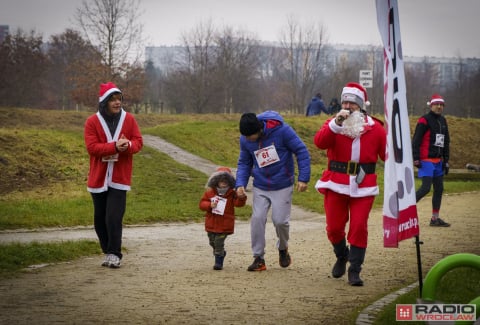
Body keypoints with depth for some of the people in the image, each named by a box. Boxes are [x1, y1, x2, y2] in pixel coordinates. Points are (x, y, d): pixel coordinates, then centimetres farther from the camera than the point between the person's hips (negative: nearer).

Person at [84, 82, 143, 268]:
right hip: (98, 177, 1)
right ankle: (107, 251, 22)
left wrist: (128, 145, -22)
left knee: (114, 217, -11)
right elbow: (91, 147, -12)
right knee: (100, 218, 8)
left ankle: (114, 254, -4)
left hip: (120, 177, -1)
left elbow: (138, 142, 2)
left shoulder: (129, 119, 2)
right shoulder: (92, 122, -3)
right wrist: (115, 146, -25)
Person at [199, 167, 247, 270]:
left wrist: (241, 197, -40)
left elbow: (238, 203, -19)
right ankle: (221, 254, 43)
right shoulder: (209, 192, 1)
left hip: (224, 225, -4)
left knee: (219, 242, -9)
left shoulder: (232, 194, -5)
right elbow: (201, 204, 1)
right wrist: (209, 205, -18)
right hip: (211, 223, 4)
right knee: (212, 242, 17)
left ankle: (219, 261, 4)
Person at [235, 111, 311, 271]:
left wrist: (303, 178, -15)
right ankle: (258, 258, 2)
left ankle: (283, 249, 25)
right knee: (257, 219, -9)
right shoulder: (245, 140, -7)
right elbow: (244, 163, 8)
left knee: (280, 220, -6)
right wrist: (240, 183, -8)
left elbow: (302, 151, -12)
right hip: (260, 187, 3)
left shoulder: (281, 130, -20)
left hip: (283, 186, -3)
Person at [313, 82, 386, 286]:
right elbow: (319, 142, -17)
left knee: (359, 227, -7)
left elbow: (387, 154, 6)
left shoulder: (375, 128, 4)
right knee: (334, 227, 5)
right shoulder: (333, 125, 2)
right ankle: (341, 256, 35)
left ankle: (354, 271, 2)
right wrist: (336, 124, -29)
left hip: (363, 187, -1)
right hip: (336, 185, 1)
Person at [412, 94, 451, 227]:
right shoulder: (424, 121, -10)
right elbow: (416, 140, -14)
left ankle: (435, 218, 15)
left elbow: (446, 142, 20)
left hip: (438, 161, 8)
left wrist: (446, 160, 16)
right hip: (426, 161, -8)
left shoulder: (443, 121, 14)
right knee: (426, 188, -15)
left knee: (439, 189, 8)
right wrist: (416, 159, -18)